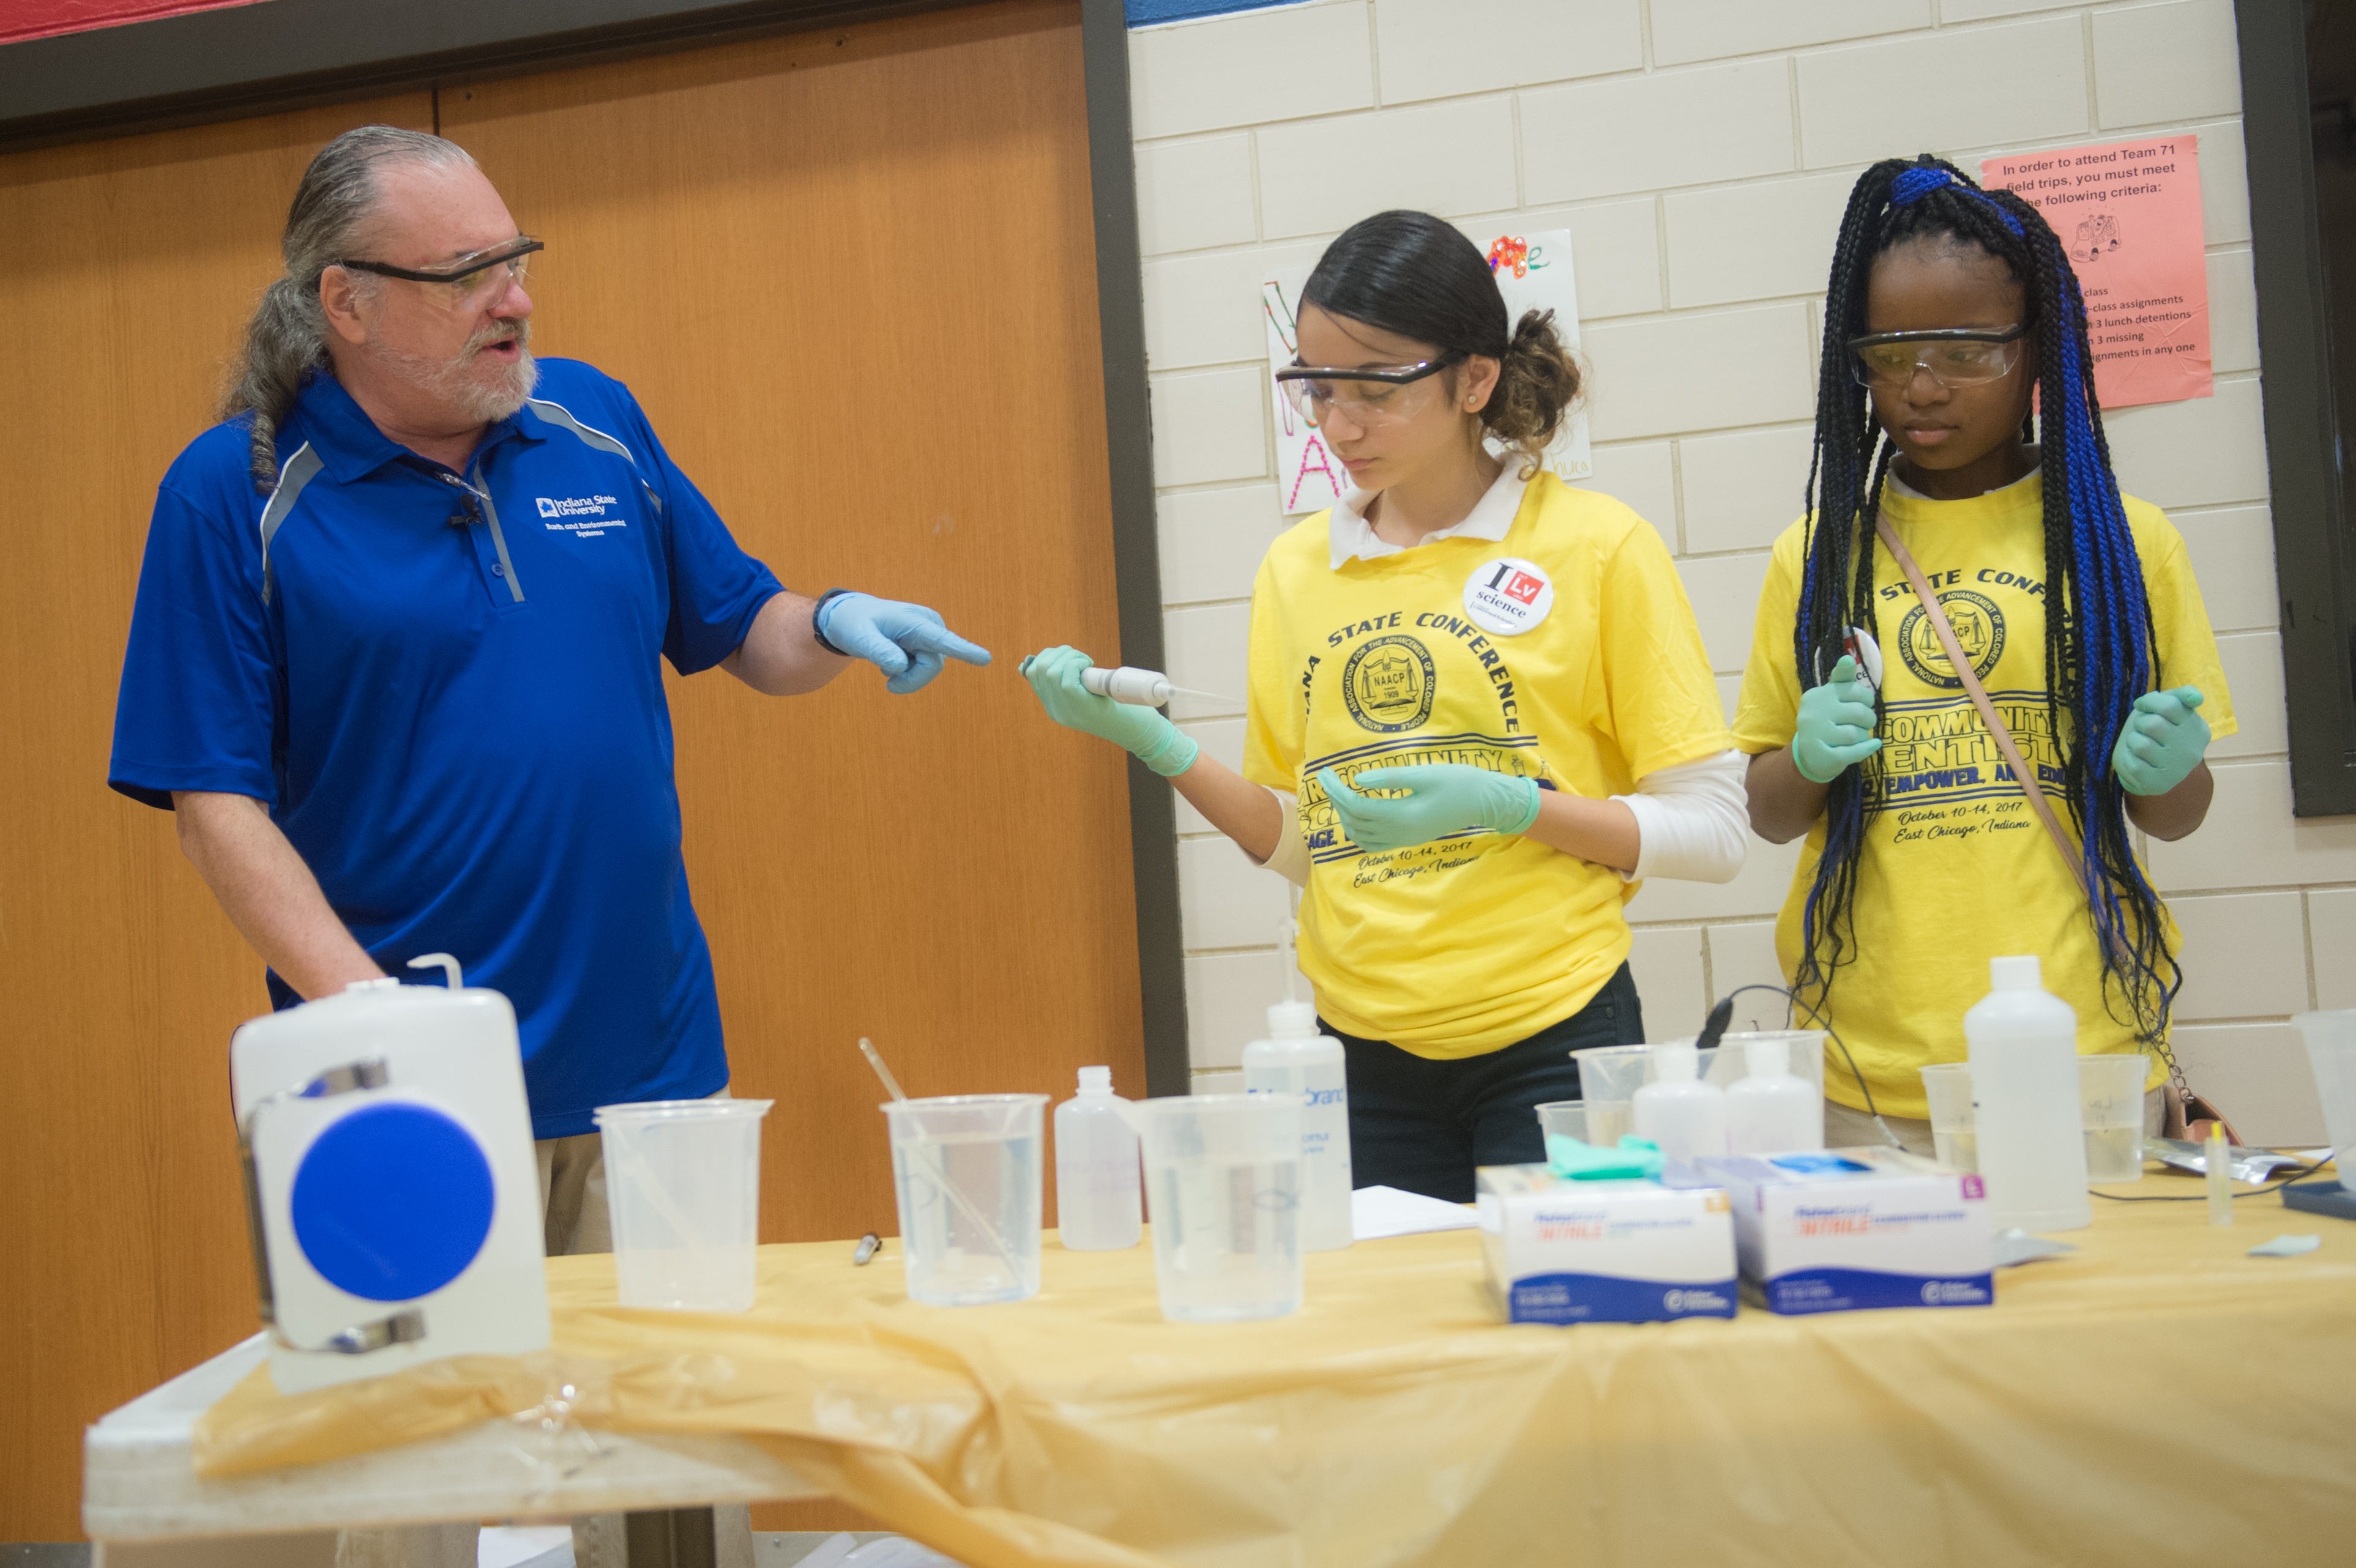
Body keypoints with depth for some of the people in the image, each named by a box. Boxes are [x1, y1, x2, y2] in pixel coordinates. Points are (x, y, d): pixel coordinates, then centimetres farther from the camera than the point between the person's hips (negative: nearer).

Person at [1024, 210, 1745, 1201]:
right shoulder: (1296, 568, 7)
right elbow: (1301, 841, 12)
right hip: (1363, 1057, 3)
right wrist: (1153, 744, -3)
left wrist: (1507, 805, -18)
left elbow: (1711, 831, -5)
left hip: (1548, 1043, -3)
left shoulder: (1596, 547, -5)